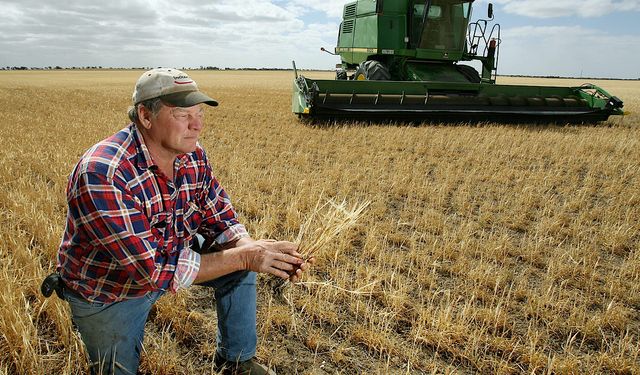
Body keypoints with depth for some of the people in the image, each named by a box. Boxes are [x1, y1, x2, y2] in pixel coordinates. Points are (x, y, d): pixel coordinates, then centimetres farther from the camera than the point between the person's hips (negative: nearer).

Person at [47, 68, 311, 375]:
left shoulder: (193, 156, -14)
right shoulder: (103, 174, -36)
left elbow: (220, 223, -7)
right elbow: (156, 267, -38)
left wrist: (255, 248, -28)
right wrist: (243, 257, -36)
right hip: (108, 292, -5)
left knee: (240, 259, -4)